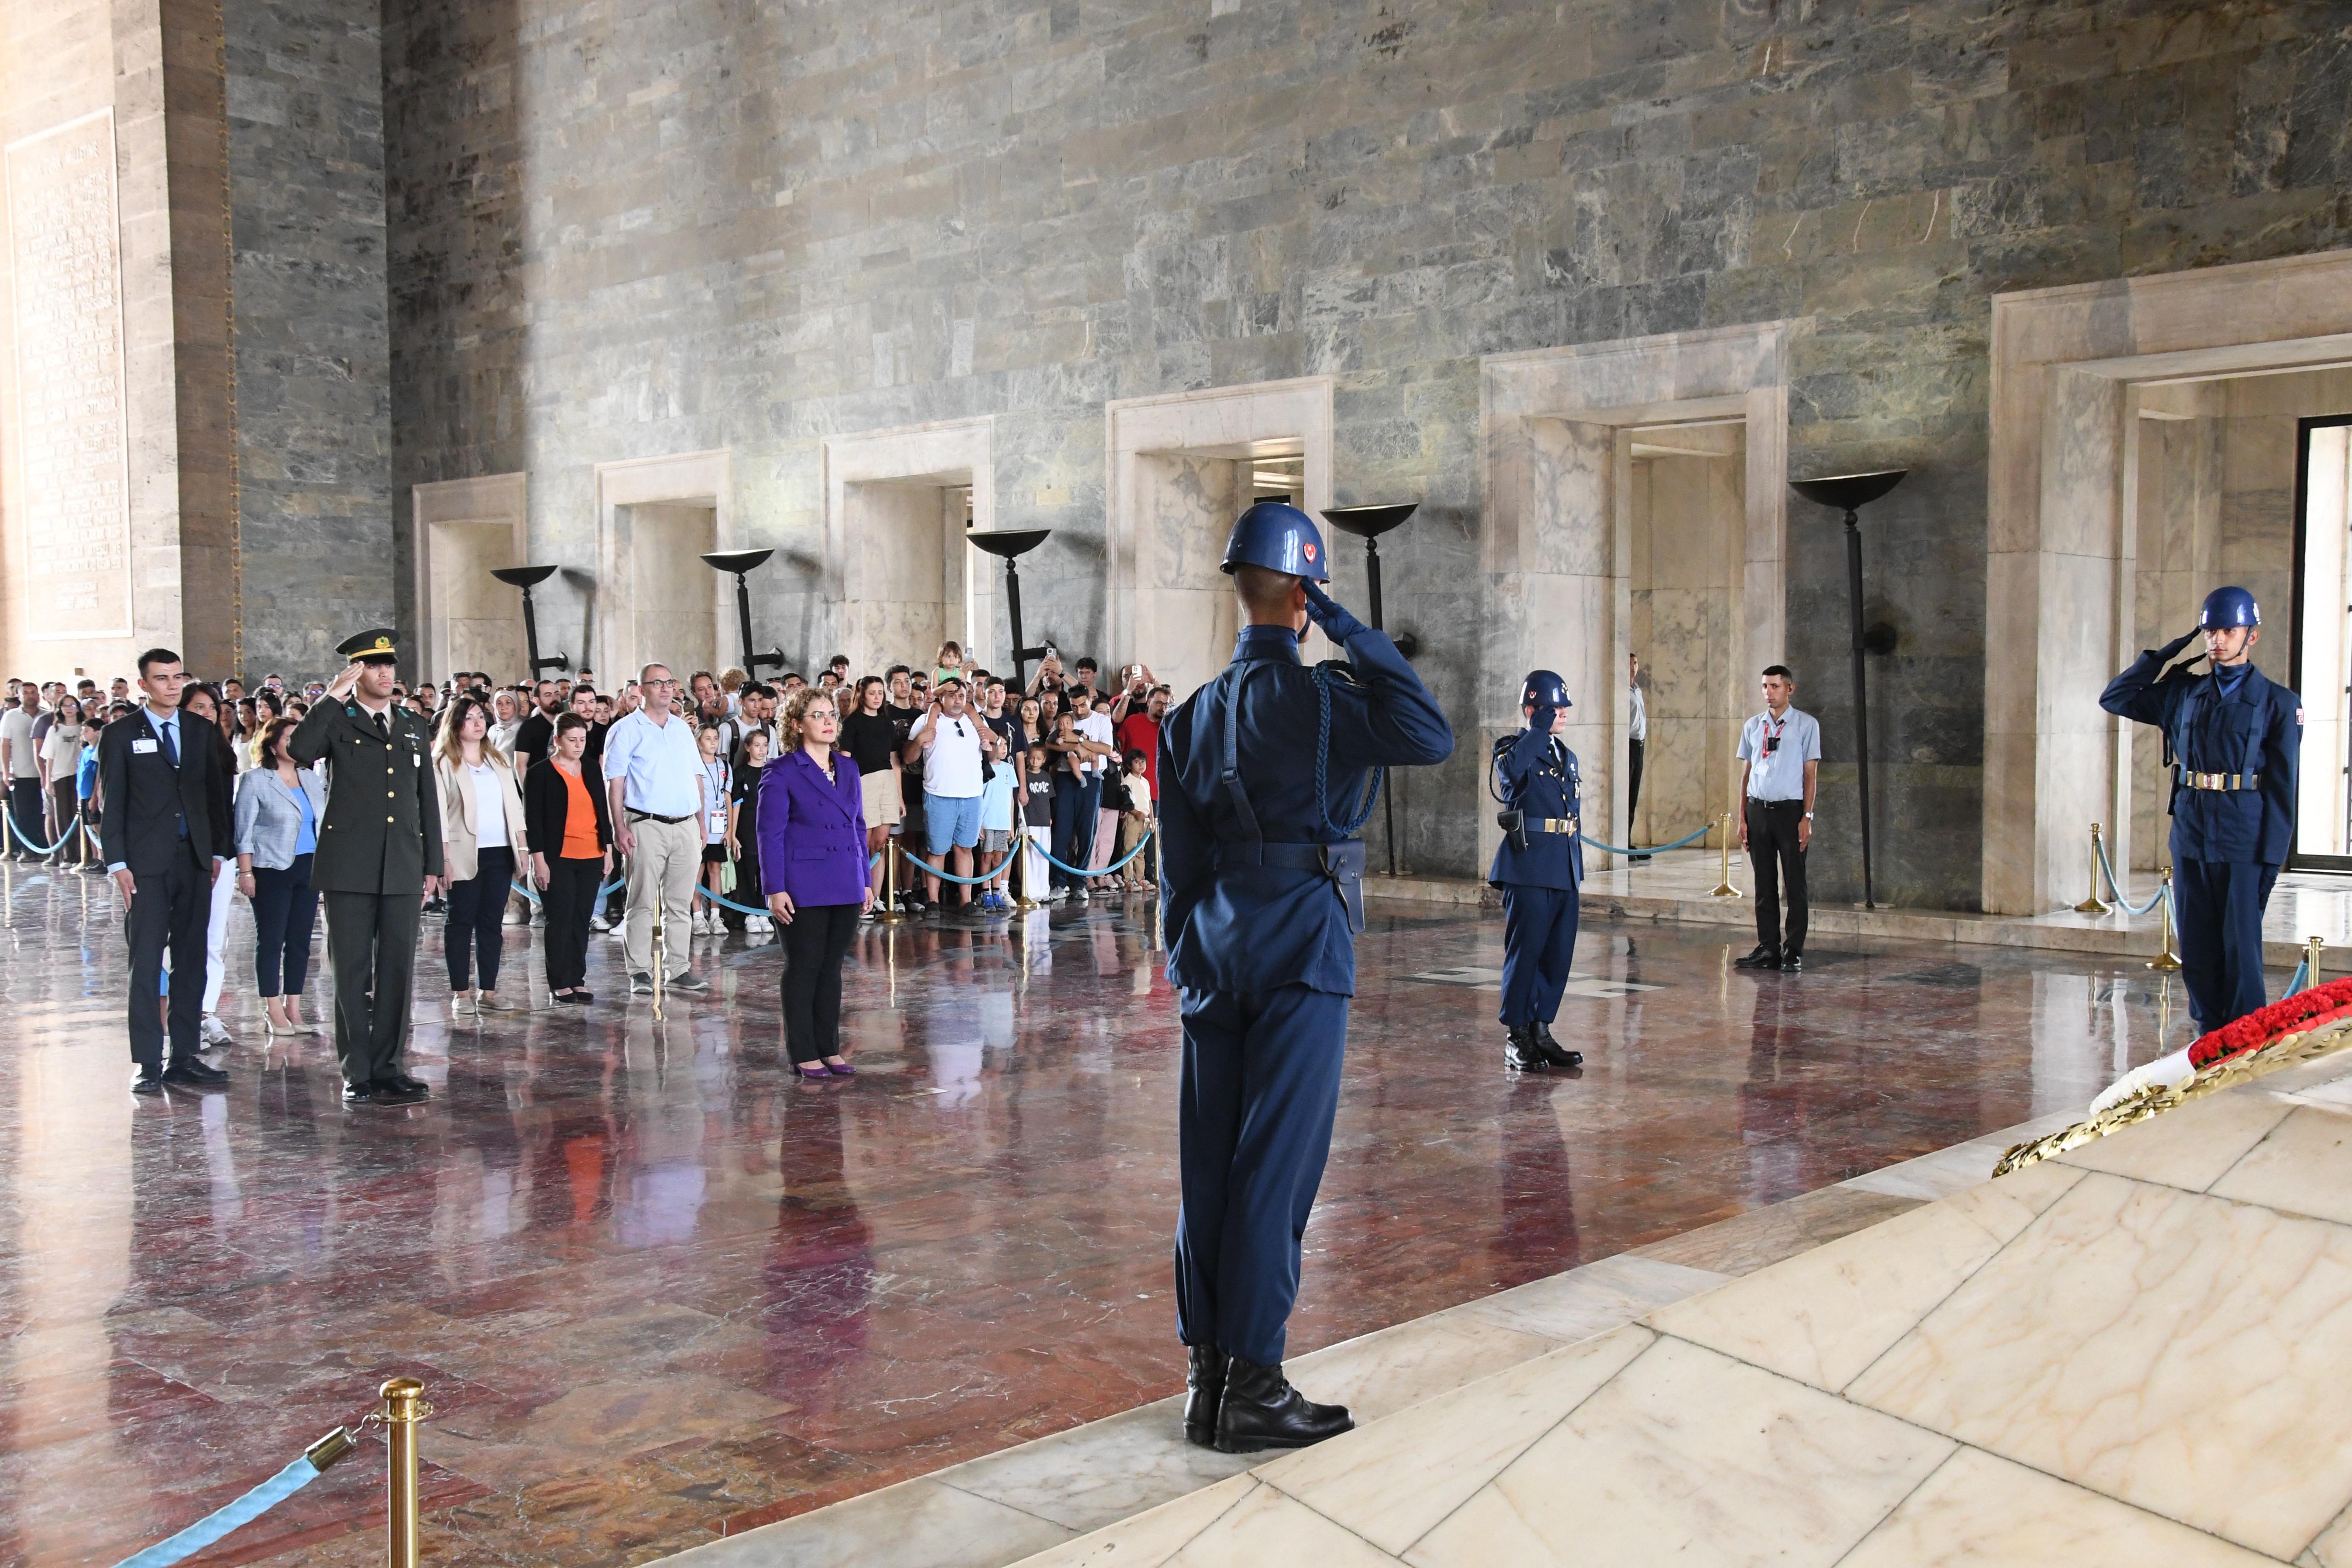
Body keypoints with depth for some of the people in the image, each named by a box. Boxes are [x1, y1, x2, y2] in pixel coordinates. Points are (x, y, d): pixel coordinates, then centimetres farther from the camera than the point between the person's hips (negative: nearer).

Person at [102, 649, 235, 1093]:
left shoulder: (202, 731, 12)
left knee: (192, 963, 6)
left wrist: (218, 850, 6)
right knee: (146, 964, -2)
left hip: (195, 860, 4)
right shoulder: (121, 735, 2)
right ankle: (148, 1064, 2)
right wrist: (118, 863, -7)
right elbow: (112, 803, 0)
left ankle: (185, 1057, 13)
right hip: (146, 864, -4)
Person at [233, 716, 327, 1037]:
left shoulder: (312, 779, 13)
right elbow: (244, 830, -5)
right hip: (272, 870, -5)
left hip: (309, 868, 5)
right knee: (271, 940, -1)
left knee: (301, 940, 6)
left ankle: (294, 1009, 12)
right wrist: (245, 872, -11)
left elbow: (325, 822, 16)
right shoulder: (254, 780, -2)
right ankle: (274, 1012, 4)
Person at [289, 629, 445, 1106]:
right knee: (352, 972, 1)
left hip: (403, 869, 4)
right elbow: (301, 749, -21)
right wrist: (333, 696, -17)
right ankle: (357, 1072, 7)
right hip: (350, 868, -4)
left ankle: (388, 1067, 14)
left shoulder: (412, 725, 16)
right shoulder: (338, 720, 2)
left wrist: (433, 865, 14)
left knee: (397, 971, 6)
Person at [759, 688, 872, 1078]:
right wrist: (775, 890, -14)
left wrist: (866, 881, 12)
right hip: (804, 889, -6)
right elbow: (770, 834, -9)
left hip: (846, 886, 6)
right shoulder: (781, 773, -6)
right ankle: (803, 1054, 9)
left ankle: (829, 1049, 18)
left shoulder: (847, 771, 11)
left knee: (832, 968, 11)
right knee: (803, 968, 2)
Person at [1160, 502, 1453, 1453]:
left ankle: (1205, 1378, 14)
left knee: (1209, 1168, 7)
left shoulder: (1194, 716, 12)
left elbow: (1180, 864, 14)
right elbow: (1433, 738, -14)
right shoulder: (1316, 699, -8)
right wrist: (1352, 632, -10)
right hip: (1302, 952, -6)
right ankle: (1251, 1388, -1)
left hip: (1216, 949, 7)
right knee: (1276, 1169, -4)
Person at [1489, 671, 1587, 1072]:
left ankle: (1541, 1034, 18)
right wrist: (1540, 730, -22)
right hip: (1529, 866, -7)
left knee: (1559, 956, 9)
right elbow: (1511, 771, -30)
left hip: (1565, 869, 7)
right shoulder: (1513, 750, -4)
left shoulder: (1567, 756, 17)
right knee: (1524, 953, -2)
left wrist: (1576, 867, 20)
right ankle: (1517, 1039, 6)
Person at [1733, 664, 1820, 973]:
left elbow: (1811, 773, -2)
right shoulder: (1753, 725, 11)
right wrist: (1743, 818, 8)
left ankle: (1794, 950, 6)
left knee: (1794, 883, 0)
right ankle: (1768, 948, 12)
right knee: (1764, 884, 7)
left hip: (1790, 809, -4)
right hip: (1758, 809, 4)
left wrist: (1807, 817, -8)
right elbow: (1746, 773, 13)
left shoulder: (1806, 725, 0)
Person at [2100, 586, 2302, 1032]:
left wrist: (2272, 857, -8)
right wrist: (2163, 655, 10)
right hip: (2190, 837, 4)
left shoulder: (2278, 703, 0)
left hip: (2244, 843, -4)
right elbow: (2115, 698, 17)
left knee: (2240, 946, -3)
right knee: (2197, 949, 8)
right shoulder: (2183, 692, 11)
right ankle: (2210, 1038, 17)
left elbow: (2283, 787, -3)